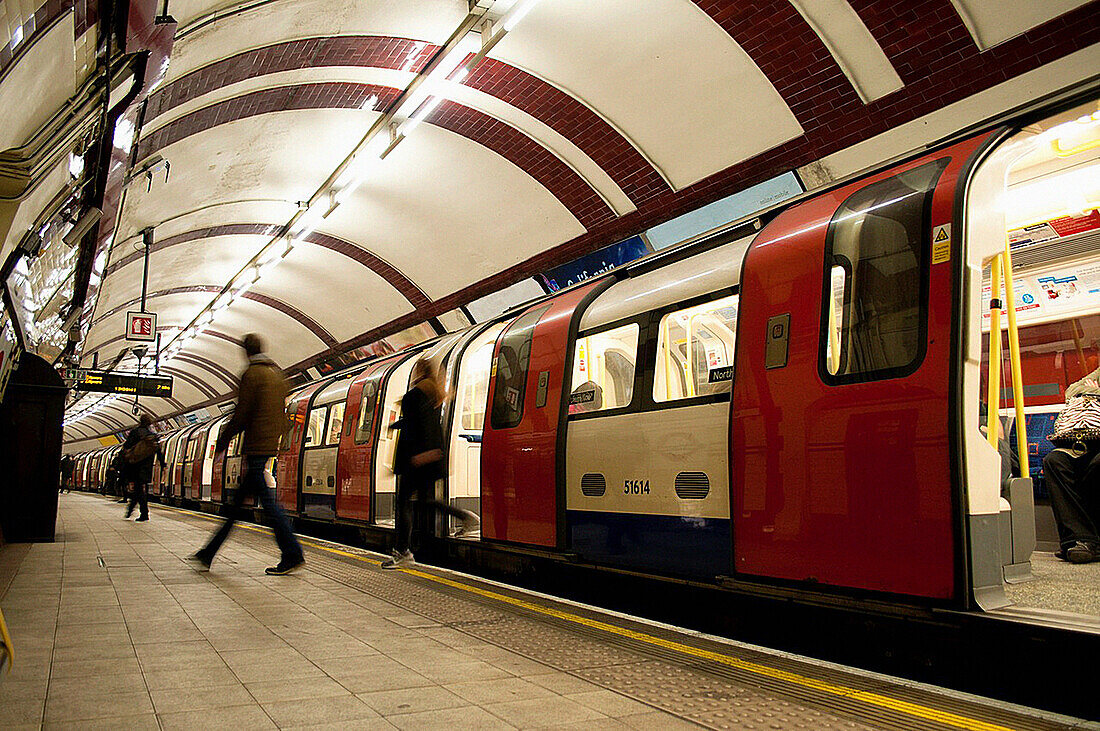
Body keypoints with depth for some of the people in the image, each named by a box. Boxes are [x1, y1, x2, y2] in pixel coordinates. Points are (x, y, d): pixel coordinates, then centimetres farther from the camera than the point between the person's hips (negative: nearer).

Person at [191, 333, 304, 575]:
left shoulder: (251, 374, -10)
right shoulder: (277, 374, 16)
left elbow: (241, 415, -12)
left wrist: (221, 442, -2)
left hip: (256, 445, -9)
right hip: (270, 445, 9)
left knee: (267, 499, -7)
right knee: (238, 500, 13)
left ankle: (292, 554, -8)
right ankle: (209, 553, 22)